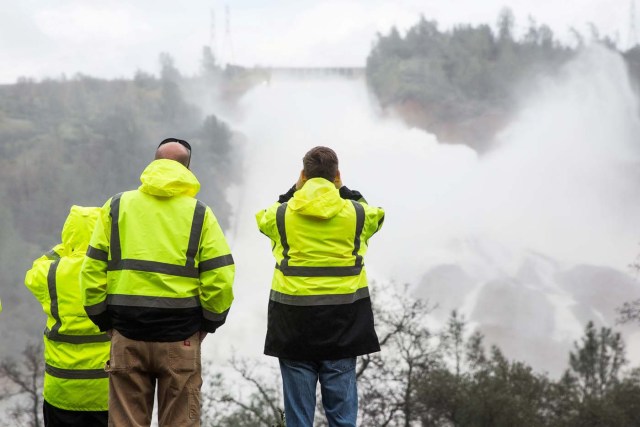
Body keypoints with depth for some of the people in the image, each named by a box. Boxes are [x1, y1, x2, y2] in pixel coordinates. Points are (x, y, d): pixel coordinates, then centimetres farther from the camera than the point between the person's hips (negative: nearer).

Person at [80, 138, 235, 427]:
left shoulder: (117, 206, 6)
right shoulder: (199, 213, 1)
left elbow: (92, 272, 2)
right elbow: (220, 277, -6)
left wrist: (103, 320, 11)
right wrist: (209, 322, 8)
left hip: (127, 336, 1)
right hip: (180, 337, -1)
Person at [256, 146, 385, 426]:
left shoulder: (281, 214, -2)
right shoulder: (357, 213, -1)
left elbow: (264, 219, 21)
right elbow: (375, 216, 22)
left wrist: (295, 191, 19)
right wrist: (344, 191, 22)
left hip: (294, 318, 0)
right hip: (343, 317, 0)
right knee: (341, 404, 4)